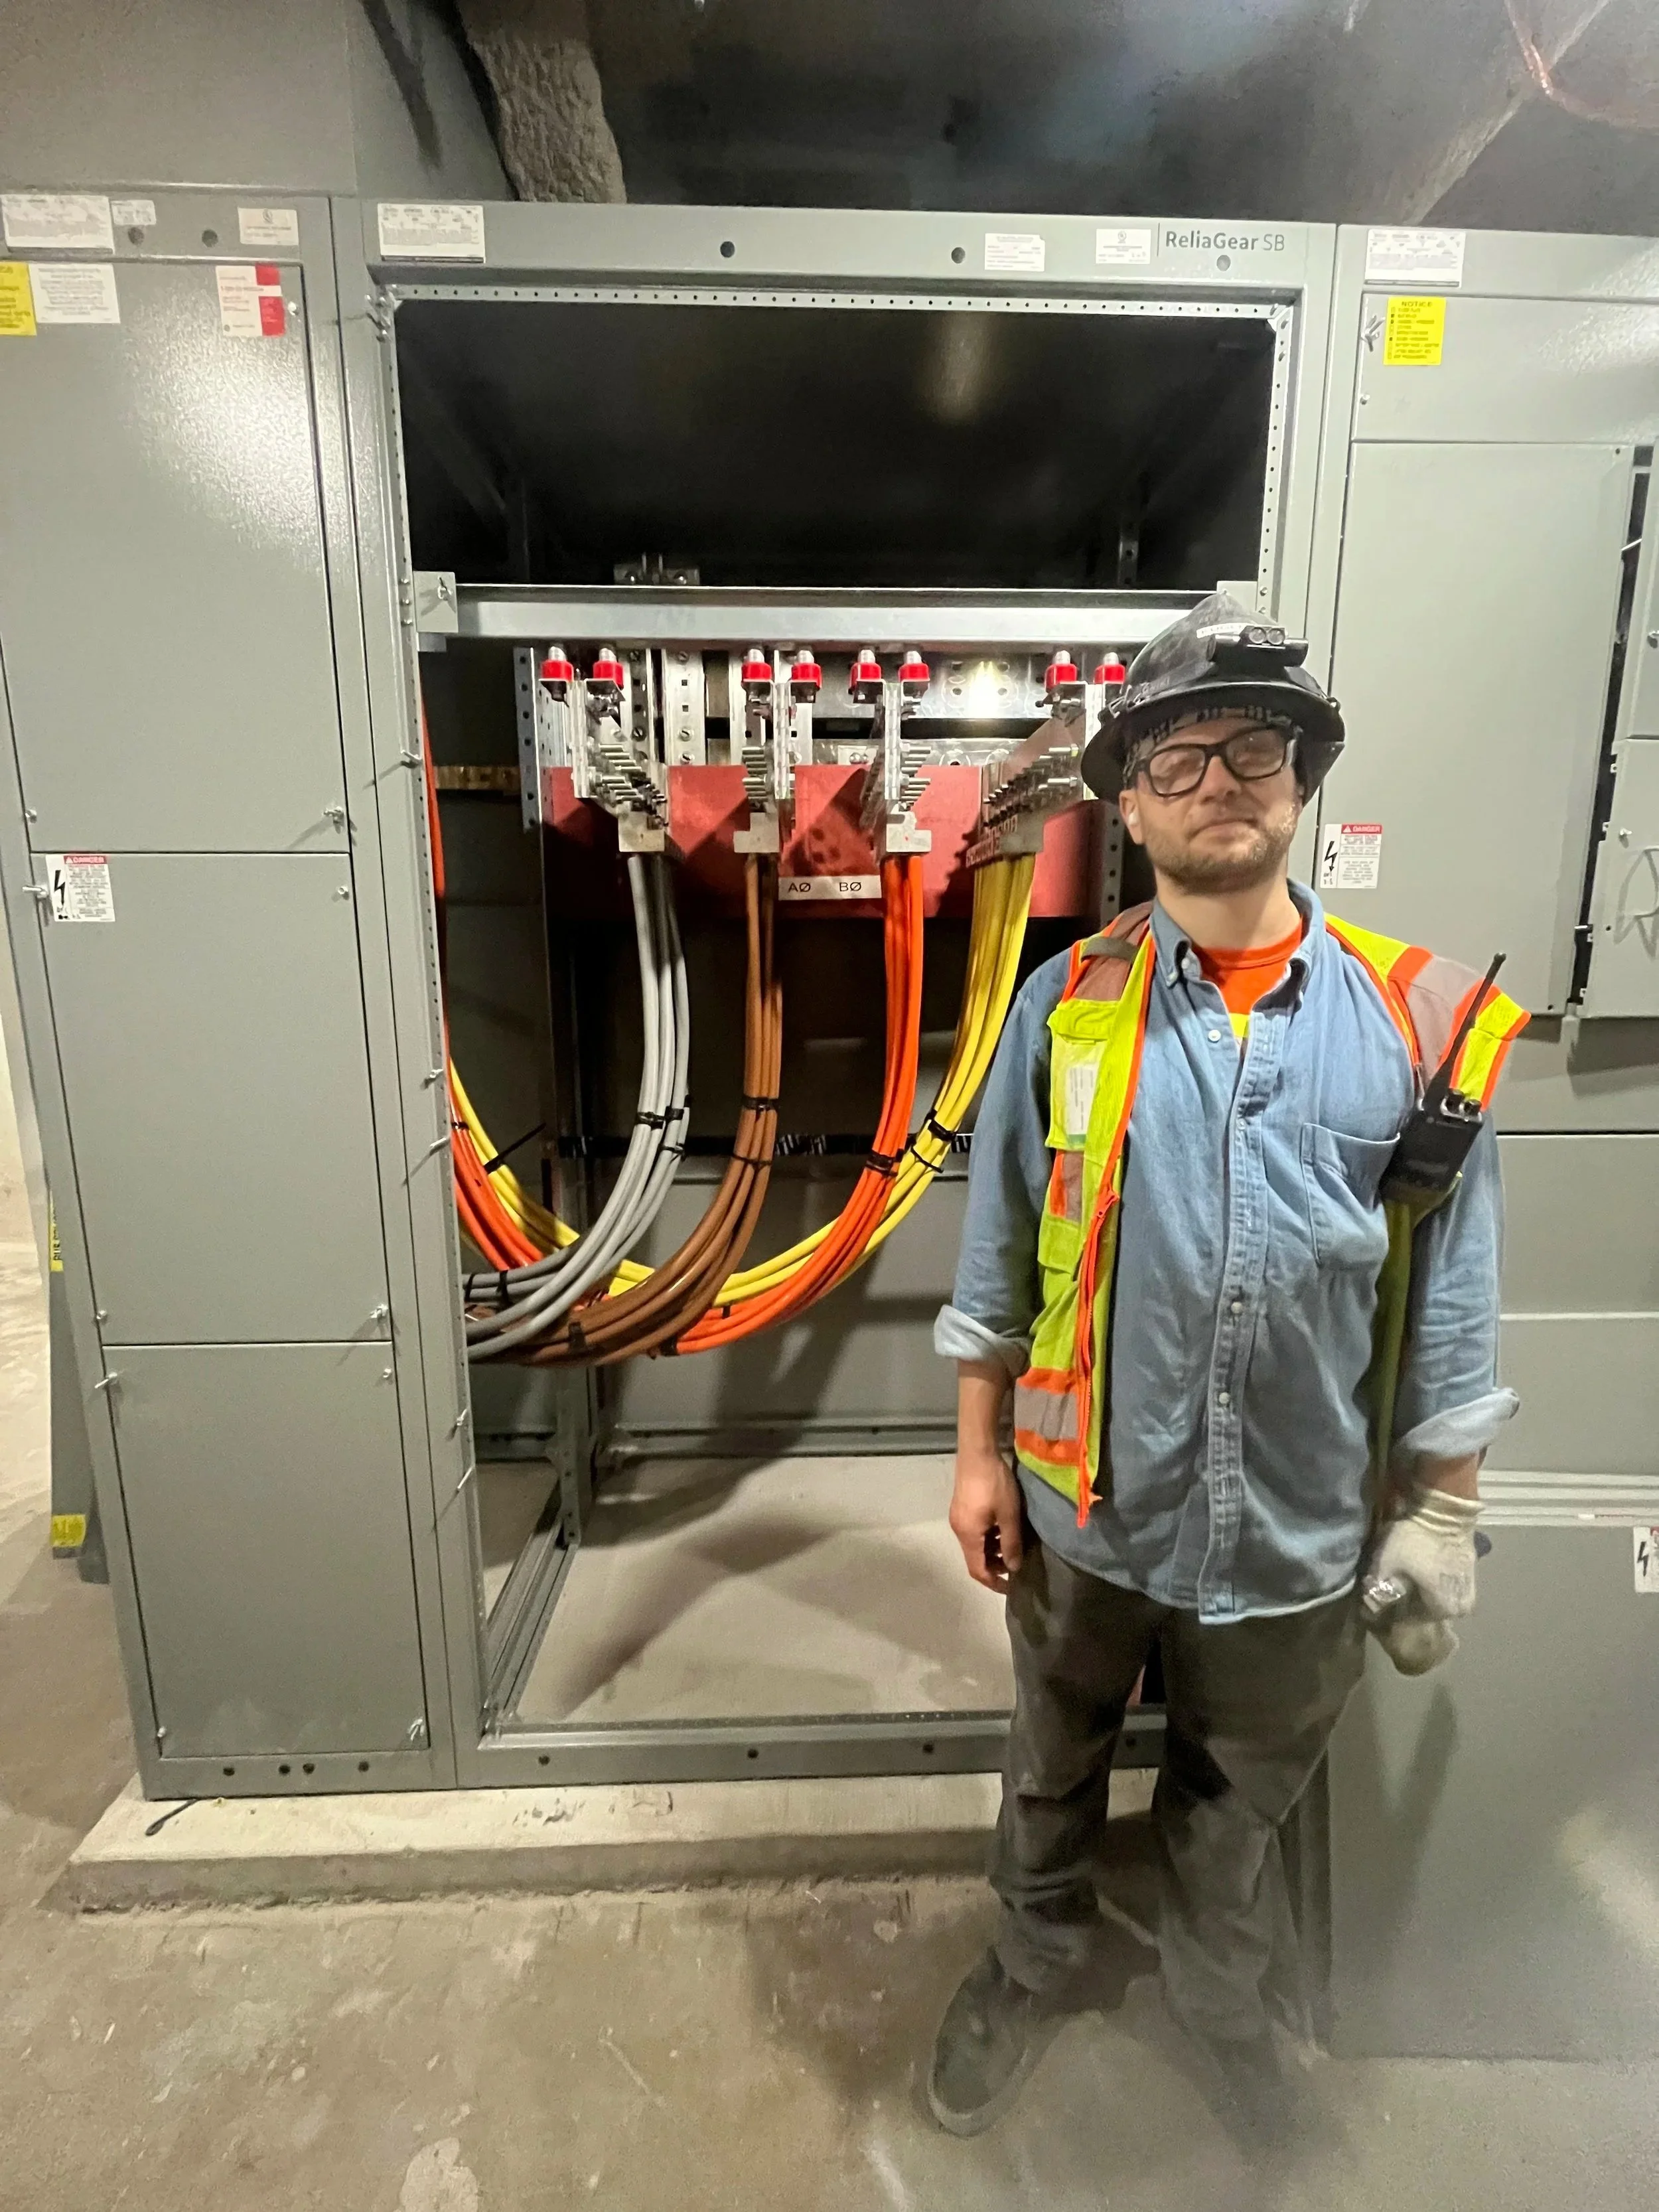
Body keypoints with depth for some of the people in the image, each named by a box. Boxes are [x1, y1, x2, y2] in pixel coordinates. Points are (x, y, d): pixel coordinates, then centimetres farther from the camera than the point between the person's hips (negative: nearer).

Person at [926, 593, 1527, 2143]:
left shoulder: (1421, 1023, -8)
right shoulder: (1065, 1007, -8)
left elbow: (1452, 1306, -2)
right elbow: (997, 1257, -3)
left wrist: (1440, 1516, 1)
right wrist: (980, 1456, -1)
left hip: (1299, 1535, 1)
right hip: (1088, 1508, 0)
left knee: (1239, 1807, 27)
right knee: (1052, 1770, 25)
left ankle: (1217, 1995, 58)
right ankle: (1039, 1961, 56)